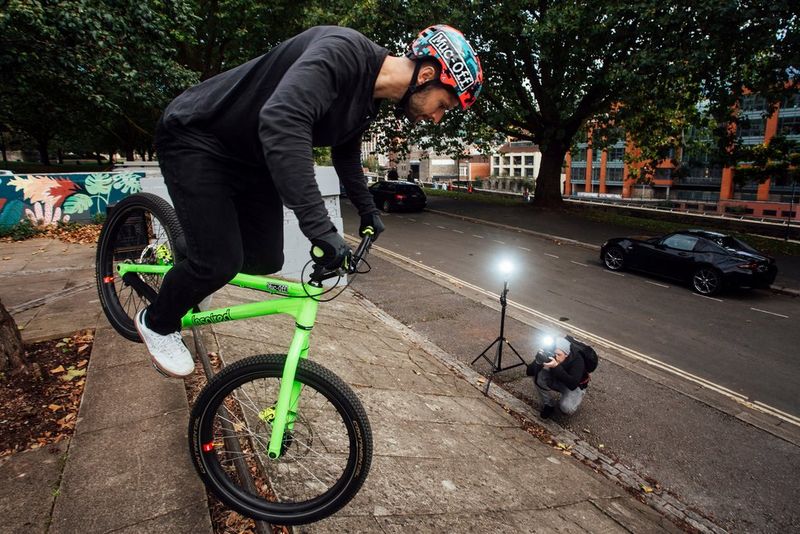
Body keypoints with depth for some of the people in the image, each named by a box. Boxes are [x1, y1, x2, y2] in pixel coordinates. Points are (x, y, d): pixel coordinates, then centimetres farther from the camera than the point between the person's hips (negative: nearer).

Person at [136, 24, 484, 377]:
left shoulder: (369, 99, 0)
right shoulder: (344, 51, -29)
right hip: (195, 136, -8)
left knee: (266, 260, 4)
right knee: (221, 263, -14)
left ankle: (195, 271, 35)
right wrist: (320, 227, -47)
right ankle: (157, 323, 18)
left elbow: (346, 152, 19)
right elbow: (281, 120, -45)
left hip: (249, 157, 8)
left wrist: (368, 212, 24)